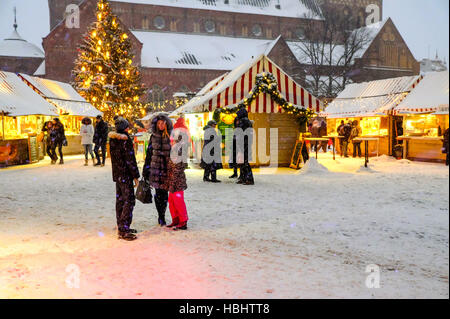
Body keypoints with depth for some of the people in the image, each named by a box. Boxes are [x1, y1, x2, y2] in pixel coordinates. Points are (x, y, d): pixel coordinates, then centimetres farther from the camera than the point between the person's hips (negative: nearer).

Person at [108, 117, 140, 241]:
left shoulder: (112, 139, 8)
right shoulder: (126, 140, -15)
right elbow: (130, 159, -15)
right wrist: (136, 176, -11)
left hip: (117, 174, 9)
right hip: (125, 174, -9)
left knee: (120, 200, 14)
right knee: (129, 200, -6)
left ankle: (121, 227, 21)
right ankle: (123, 230, -8)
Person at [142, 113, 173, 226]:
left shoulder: (170, 137, 0)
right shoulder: (153, 137, 7)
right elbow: (149, 153, 12)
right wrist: (146, 169, 11)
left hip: (167, 169, -2)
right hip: (155, 168, 2)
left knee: (164, 193, -1)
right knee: (158, 193, 2)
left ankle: (162, 216, 14)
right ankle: (160, 216, 15)